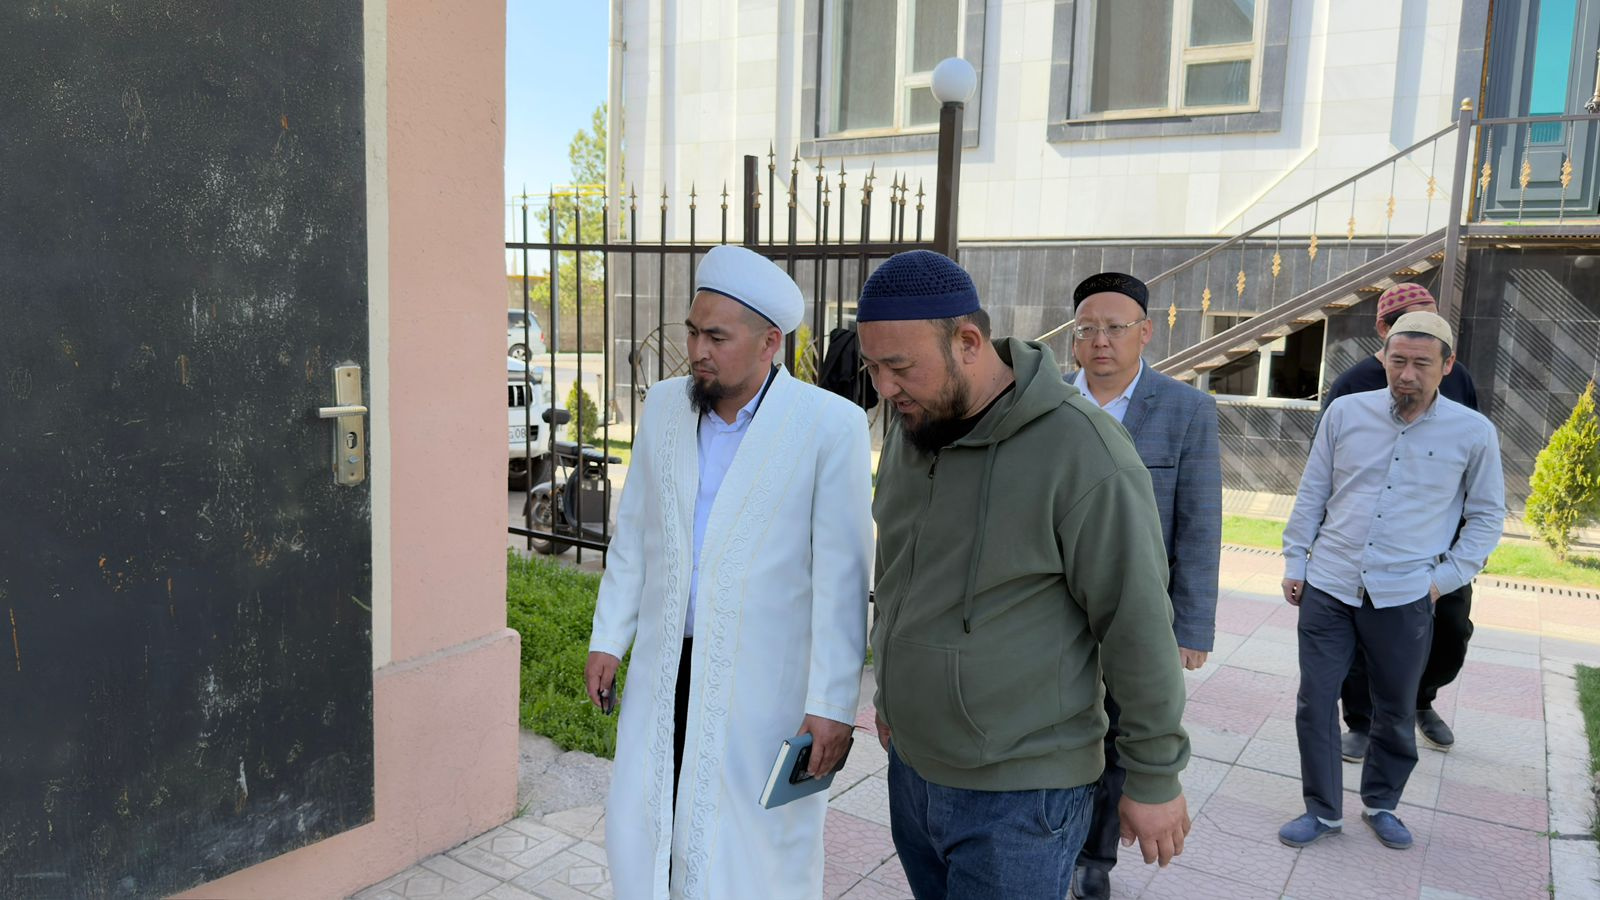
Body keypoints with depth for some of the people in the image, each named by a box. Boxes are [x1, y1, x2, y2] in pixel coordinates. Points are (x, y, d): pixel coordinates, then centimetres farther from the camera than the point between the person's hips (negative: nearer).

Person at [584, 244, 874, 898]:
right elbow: (633, 533, 11)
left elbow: (841, 577, -13)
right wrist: (608, 639, 11)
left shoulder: (831, 426, -14)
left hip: (764, 683, -4)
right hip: (665, 670, 5)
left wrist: (833, 703, -13)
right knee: (641, 832, 12)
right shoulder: (664, 406, 3)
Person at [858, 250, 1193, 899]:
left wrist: (1155, 778, -9)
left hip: (1020, 799, -6)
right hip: (910, 769, 7)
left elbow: (1139, 626, -15)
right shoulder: (908, 431, 3)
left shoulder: (1082, 453, -20)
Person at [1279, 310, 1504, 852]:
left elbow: (1486, 516, 8)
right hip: (1328, 588, 1)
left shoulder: (1474, 434, -3)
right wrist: (1294, 563, 6)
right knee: (1314, 702, 3)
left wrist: (1448, 576, -1)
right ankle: (1322, 810, 19)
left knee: (1395, 711, 13)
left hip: (1404, 599, -1)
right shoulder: (1346, 413, 0)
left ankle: (1381, 804, 35)